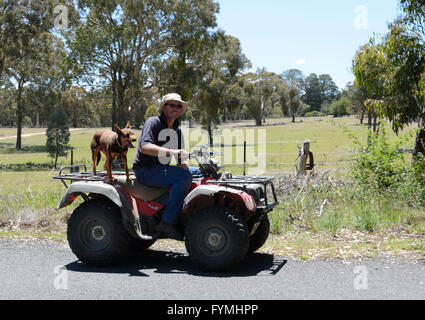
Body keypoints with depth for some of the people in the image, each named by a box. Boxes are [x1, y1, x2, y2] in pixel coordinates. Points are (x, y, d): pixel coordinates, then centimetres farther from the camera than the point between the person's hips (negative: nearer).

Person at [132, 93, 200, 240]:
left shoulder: (177, 130, 15)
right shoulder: (153, 122, -9)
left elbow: (182, 156, 17)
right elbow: (145, 147, -27)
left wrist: (183, 161, -9)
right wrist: (172, 152, -37)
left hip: (162, 169, 9)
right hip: (145, 171, -9)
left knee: (199, 172, 4)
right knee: (185, 176, -29)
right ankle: (167, 222, -29)